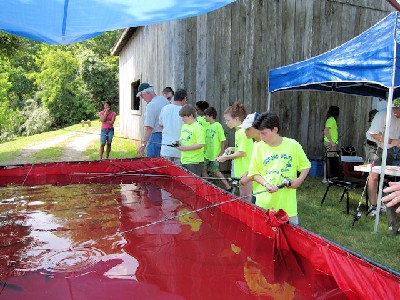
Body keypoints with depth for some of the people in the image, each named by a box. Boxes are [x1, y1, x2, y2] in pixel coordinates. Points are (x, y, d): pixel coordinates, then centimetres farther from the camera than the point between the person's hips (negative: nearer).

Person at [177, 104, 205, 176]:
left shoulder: (198, 128, -13)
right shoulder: (184, 126, 13)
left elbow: (200, 144, -20)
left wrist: (185, 148, -20)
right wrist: (179, 142, 2)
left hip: (194, 161, -8)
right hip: (184, 160, 8)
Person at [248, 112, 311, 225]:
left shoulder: (293, 145, -3)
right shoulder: (259, 147, 0)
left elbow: (305, 165, 8)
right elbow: (254, 172, 3)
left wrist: (299, 180, -9)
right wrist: (266, 184, -13)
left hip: (287, 200, 0)